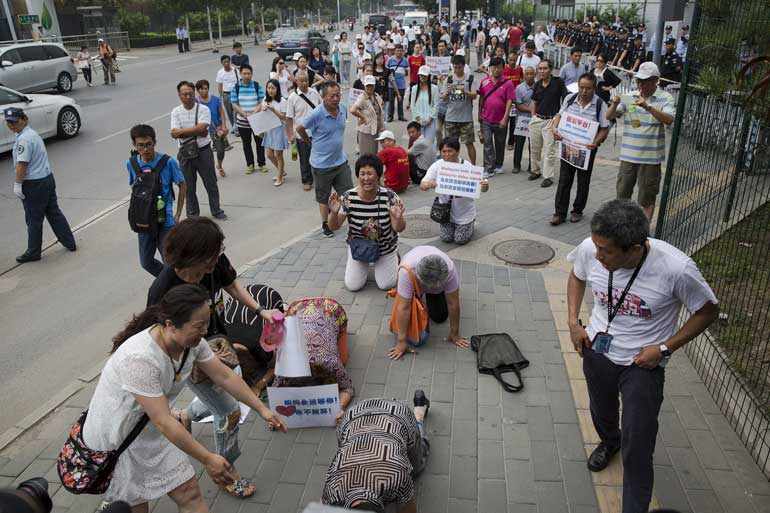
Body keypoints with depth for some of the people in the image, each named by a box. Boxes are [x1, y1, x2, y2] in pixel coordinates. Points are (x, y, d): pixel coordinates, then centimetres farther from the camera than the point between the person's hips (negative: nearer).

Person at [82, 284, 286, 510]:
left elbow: (225, 376, -3)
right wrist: (207, 459, -27)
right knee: (133, 505, 11)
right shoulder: (140, 358, -37)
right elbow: (163, 422, -33)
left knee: (189, 494, 5)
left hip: (149, 431, 6)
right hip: (114, 438, -6)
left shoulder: (191, 340, -14)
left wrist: (262, 408, -2)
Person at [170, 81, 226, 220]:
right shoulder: (176, 112, 1)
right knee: (188, 185, 12)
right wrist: (196, 132, -16)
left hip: (203, 151, -2)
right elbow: (174, 134, -12)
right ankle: (192, 213, 27)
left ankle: (216, 210, 26)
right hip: (185, 153, 2)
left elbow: (201, 128, -21)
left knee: (211, 182, 9)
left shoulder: (203, 109, -6)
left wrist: (181, 132, -15)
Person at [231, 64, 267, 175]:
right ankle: (250, 165, 22)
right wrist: (245, 114, -17)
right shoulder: (236, 87, -2)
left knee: (260, 142, 6)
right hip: (242, 121, 0)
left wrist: (254, 113, -18)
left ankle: (261, 164, 19)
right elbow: (234, 105, -3)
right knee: (246, 144, 10)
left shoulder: (257, 85, -1)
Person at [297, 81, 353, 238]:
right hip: (322, 163, -4)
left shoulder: (342, 109, -4)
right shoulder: (316, 114, -22)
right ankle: (325, 224, 30)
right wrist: (312, 142, 4)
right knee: (323, 197, 12)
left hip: (341, 160, 4)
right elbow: (299, 128, -9)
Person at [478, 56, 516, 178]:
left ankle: (498, 166, 31)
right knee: (487, 143, -4)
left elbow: (509, 101, -10)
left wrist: (505, 119, -16)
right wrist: (479, 114, 11)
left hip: (500, 121, -1)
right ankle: (489, 169, -3)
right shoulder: (485, 81, 3)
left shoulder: (507, 83, -7)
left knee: (500, 144, 14)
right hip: (486, 119, 1)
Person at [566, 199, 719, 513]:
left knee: (636, 451, 0)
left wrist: (663, 349, -17)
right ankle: (609, 441, 63)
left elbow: (708, 311, -11)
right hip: (596, 350, 4)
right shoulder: (589, 250, -22)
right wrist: (573, 322, -6)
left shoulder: (677, 269, -31)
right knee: (601, 414, 29)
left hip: (643, 363, -3)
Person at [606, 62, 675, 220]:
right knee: (622, 193, 14)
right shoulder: (629, 97, 6)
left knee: (647, 198, 5)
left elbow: (669, 119, -19)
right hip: (628, 155, 4)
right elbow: (609, 116, 3)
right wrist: (615, 104, -19)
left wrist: (648, 106, -31)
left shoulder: (665, 98, -3)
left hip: (650, 158, -3)